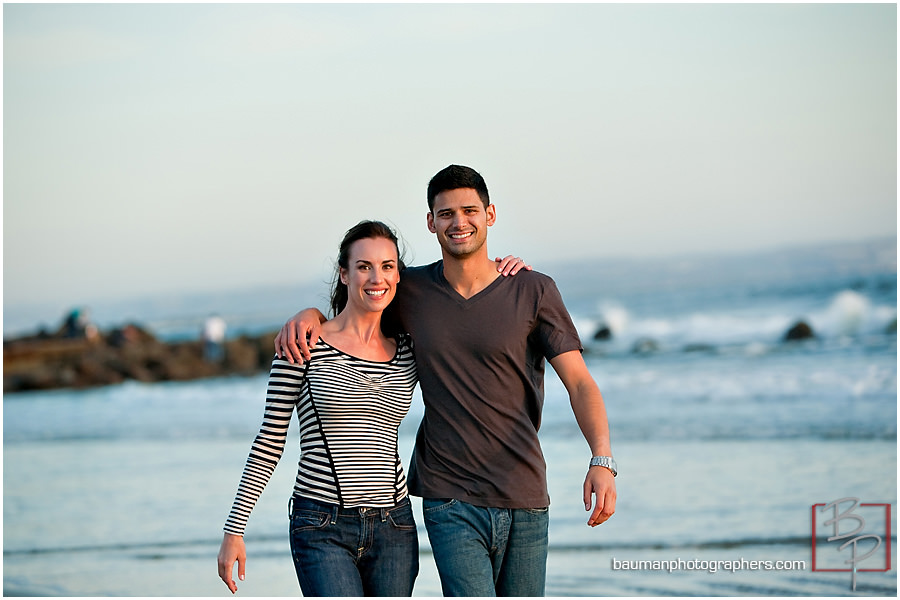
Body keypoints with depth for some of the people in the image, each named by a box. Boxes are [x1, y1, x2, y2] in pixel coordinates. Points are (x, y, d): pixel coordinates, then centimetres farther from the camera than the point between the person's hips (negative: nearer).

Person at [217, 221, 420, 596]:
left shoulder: (409, 352, 8)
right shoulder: (303, 345, -3)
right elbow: (270, 441, 1)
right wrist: (233, 530, -1)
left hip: (393, 527, 4)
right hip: (322, 527, -4)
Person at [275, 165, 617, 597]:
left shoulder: (534, 291, 0)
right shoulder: (412, 290, 5)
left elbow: (579, 382, -6)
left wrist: (602, 461, -22)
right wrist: (307, 315, -2)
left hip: (525, 498, 1)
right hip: (452, 500, 0)